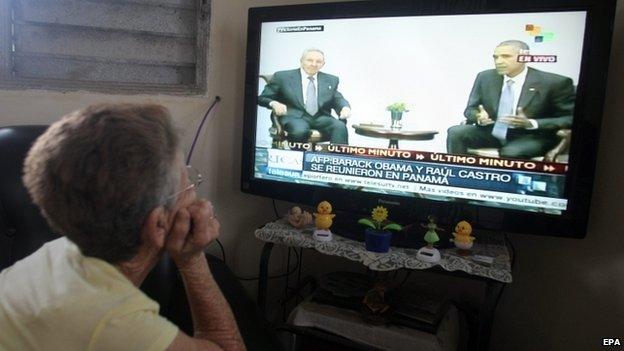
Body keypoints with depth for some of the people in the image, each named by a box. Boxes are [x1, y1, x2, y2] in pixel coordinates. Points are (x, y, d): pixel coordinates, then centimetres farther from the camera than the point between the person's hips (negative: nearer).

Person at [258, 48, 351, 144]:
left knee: (340, 127, -29)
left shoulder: (331, 80, 18)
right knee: (299, 131, -37)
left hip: (321, 118, 3)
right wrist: (274, 103, -17)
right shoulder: (282, 77, 8)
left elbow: (338, 99, 15)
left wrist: (345, 107, -10)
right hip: (295, 117, -3)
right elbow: (262, 98, 7)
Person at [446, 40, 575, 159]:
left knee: (510, 153, -36)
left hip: (530, 137, -3)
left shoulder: (555, 83, -9)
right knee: (456, 132, -20)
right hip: (491, 132, 4)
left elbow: (570, 119, -8)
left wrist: (530, 123, -24)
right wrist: (479, 117, -18)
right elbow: (470, 109, 9)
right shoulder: (485, 78, 2)